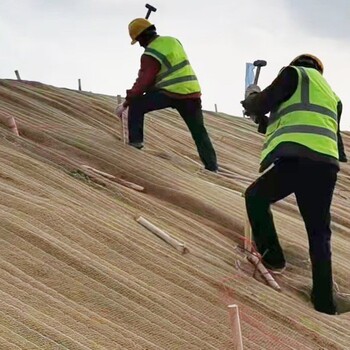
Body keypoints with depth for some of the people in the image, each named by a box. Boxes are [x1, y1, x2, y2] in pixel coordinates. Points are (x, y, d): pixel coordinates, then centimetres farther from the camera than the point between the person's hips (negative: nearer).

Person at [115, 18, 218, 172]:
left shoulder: (150, 55, -8)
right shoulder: (173, 41, 14)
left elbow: (143, 82, -10)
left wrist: (126, 103, -4)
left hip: (171, 93, -7)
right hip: (193, 91, 7)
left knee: (136, 105, 7)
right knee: (199, 132, 14)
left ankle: (135, 141, 1)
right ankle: (212, 166, 14)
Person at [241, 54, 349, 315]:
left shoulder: (295, 73, 14)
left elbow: (261, 103, 5)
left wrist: (251, 100, 29)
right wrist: (263, 121, 47)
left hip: (296, 159, -6)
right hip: (327, 164, 6)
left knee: (256, 197, 20)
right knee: (319, 233, 13)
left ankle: (271, 257, 19)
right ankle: (325, 299, 11)